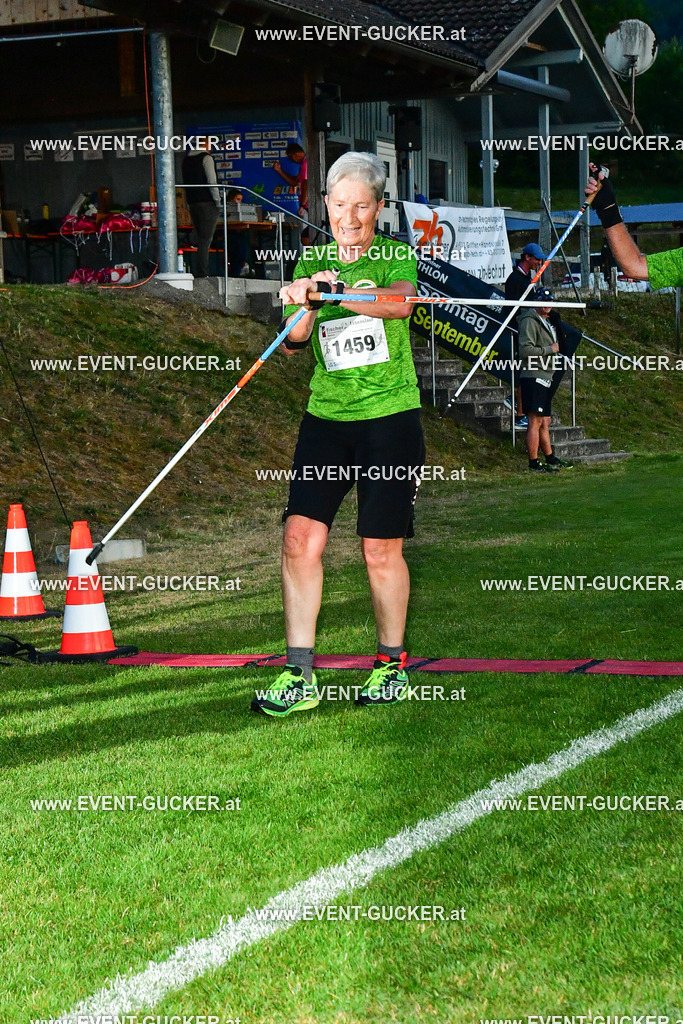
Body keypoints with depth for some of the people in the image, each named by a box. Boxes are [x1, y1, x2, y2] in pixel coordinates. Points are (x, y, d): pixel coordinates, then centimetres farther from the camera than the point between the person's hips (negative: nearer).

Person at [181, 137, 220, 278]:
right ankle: (202, 273, -12)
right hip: (207, 203, -7)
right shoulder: (206, 158, -8)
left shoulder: (186, 159, 14)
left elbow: (186, 182, 16)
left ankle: (201, 271, 13)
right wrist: (217, 201, -8)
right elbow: (212, 181, -14)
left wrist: (189, 203, 17)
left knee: (201, 239, 14)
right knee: (205, 240, -8)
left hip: (192, 202, 7)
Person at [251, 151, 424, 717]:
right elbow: (292, 342, 2)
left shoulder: (397, 256, 1)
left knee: (382, 547, 1)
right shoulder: (311, 263, 11)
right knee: (301, 536, -9)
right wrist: (306, 305, -21)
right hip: (326, 416, 3)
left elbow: (400, 303, -22)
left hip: (390, 416, -3)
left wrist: (331, 291, -37)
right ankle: (299, 675, -5)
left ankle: (391, 663, 20)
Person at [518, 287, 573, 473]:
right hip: (534, 378, -10)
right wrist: (550, 349, -13)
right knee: (535, 422, -10)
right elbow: (525, 349, -21)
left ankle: (551, 459, 20)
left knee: (545, 422, 14)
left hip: (546, 379, 10)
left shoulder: (547, 322, 22)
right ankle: (534, 463, -9)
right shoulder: (530, 321, -10)